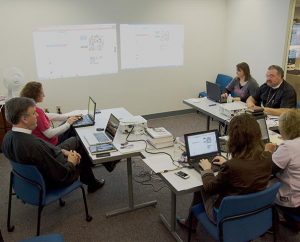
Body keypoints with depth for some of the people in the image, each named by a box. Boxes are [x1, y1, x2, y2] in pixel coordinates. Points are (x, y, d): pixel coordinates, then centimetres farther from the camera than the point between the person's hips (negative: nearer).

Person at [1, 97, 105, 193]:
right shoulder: (34, 146, -41)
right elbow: (62, 176, -31)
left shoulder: (9, 136, -14)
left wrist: (62, 151, -5)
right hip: (55, 181, -8)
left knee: (74, 140, 21)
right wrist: (71, 162, -13)